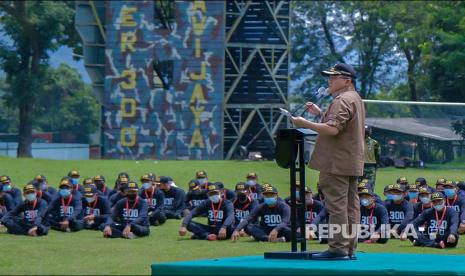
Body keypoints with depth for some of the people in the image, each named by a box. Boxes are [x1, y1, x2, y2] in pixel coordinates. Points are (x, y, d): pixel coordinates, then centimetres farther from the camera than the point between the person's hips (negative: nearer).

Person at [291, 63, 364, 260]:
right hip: (352, 163, 11)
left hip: (337, 163, -11)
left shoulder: (342, 100, -14)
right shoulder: (355, 99, 21)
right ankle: (350, 249, 13)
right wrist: (320, 113, 21)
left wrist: (305, 124, -20)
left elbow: (332, 129, -26)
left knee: (336, 205, -11)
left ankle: (338, 248, -13)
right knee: (351, 205, 10)